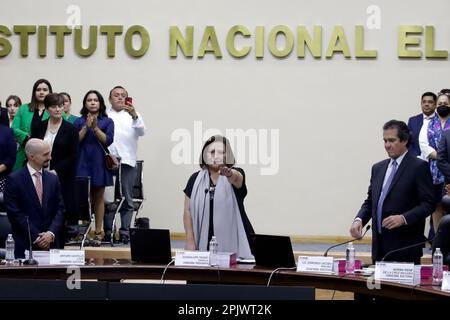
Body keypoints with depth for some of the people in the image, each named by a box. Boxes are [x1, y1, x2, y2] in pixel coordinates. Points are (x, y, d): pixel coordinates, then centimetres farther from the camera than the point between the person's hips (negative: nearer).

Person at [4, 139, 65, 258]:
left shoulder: (53, 179, 11)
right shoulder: (14, 179, -3)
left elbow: (60, 209, 8)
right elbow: (14, 213, -8)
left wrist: (51, 233, -9)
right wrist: (36, 237, -12)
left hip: (51, 243, 4)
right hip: (25, 245, -4)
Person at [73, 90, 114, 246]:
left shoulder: (107, 121, 7)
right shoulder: (79, 121, 9)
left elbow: (108, 141, -5)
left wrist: (95, 128, -15)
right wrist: (86, 127, -11)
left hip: (99, 164, 0)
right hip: (83, 163, 0)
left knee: (99, 198, 4)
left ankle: (98, 233, 6)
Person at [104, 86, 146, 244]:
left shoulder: (133, 115, 16)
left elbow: (141, 131, -2)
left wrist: (134, 116, -20)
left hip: (127, 161, 0)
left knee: (127, 199, -1)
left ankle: (125, 232, 0)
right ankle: (107, 232, 3)